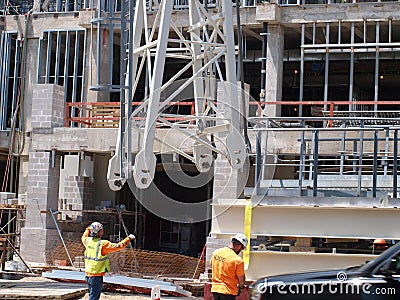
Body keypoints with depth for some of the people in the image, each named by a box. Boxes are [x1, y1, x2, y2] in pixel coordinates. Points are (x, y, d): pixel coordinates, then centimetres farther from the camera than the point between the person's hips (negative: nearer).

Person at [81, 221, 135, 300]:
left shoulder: (88, 241, 1)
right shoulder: (103, 244, -19)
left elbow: (84, 237, 26)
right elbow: (118, 246, -14)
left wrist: (89, 228, 40)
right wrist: (129, 238, -2)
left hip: (88, 275, 7)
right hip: (97, 277, -7)